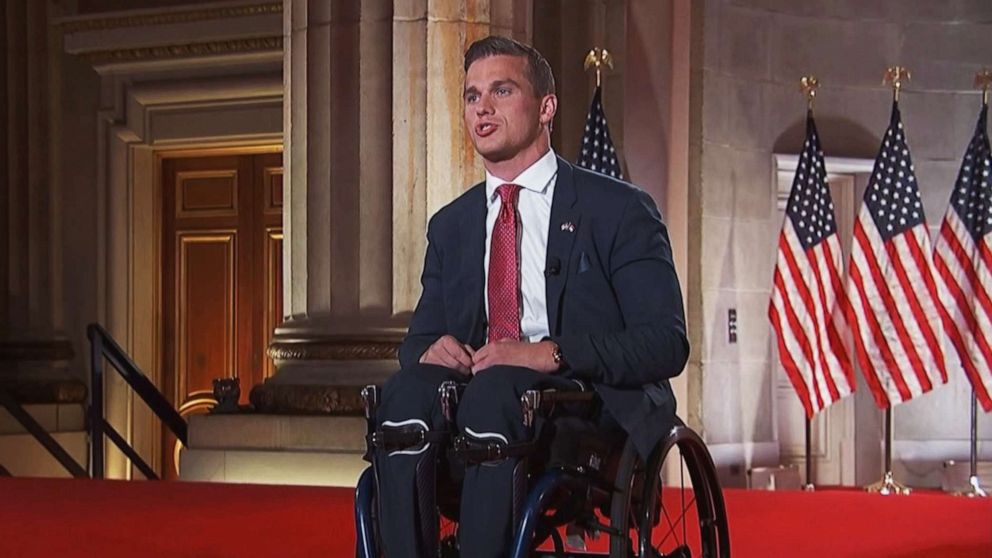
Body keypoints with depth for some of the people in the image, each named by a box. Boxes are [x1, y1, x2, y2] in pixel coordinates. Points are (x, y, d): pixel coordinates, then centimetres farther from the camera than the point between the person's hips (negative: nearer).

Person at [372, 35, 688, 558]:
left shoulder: (619, 210, 4)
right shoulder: (450, 225, 21)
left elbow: (666, 343, -5)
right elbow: (420, 334, 21)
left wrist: (552, 354, -20)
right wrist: (430, 349, -7)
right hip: (481, 394, 4)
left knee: (496, 390, -36)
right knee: (406, 392, -29)